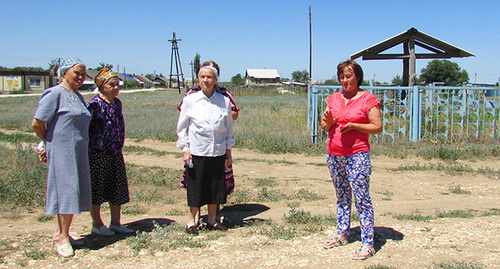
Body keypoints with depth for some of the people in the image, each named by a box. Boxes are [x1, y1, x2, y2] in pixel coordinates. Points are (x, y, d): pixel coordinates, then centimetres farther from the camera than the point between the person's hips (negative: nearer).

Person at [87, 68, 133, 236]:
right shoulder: (95, 105, -14)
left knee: (117, 190, 11)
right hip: (97, 154, -7)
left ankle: (116, 223, 25)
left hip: (115, 154, 7)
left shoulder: (117, 103, 9)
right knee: (96, 190, 5)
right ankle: (97, 225, 20)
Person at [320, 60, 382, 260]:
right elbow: (325, 127, 15)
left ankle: (368, 243, 1)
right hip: (334, 155, 6)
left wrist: (353, 125, -18)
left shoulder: (368, 99, -4)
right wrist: (328, 122, -8)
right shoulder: (334, 98, 12)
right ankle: (342, 235, 26)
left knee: (362, 199, -5)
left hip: (357, 156, -6)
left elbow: (377, 127, -7)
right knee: (341, 196, 16)